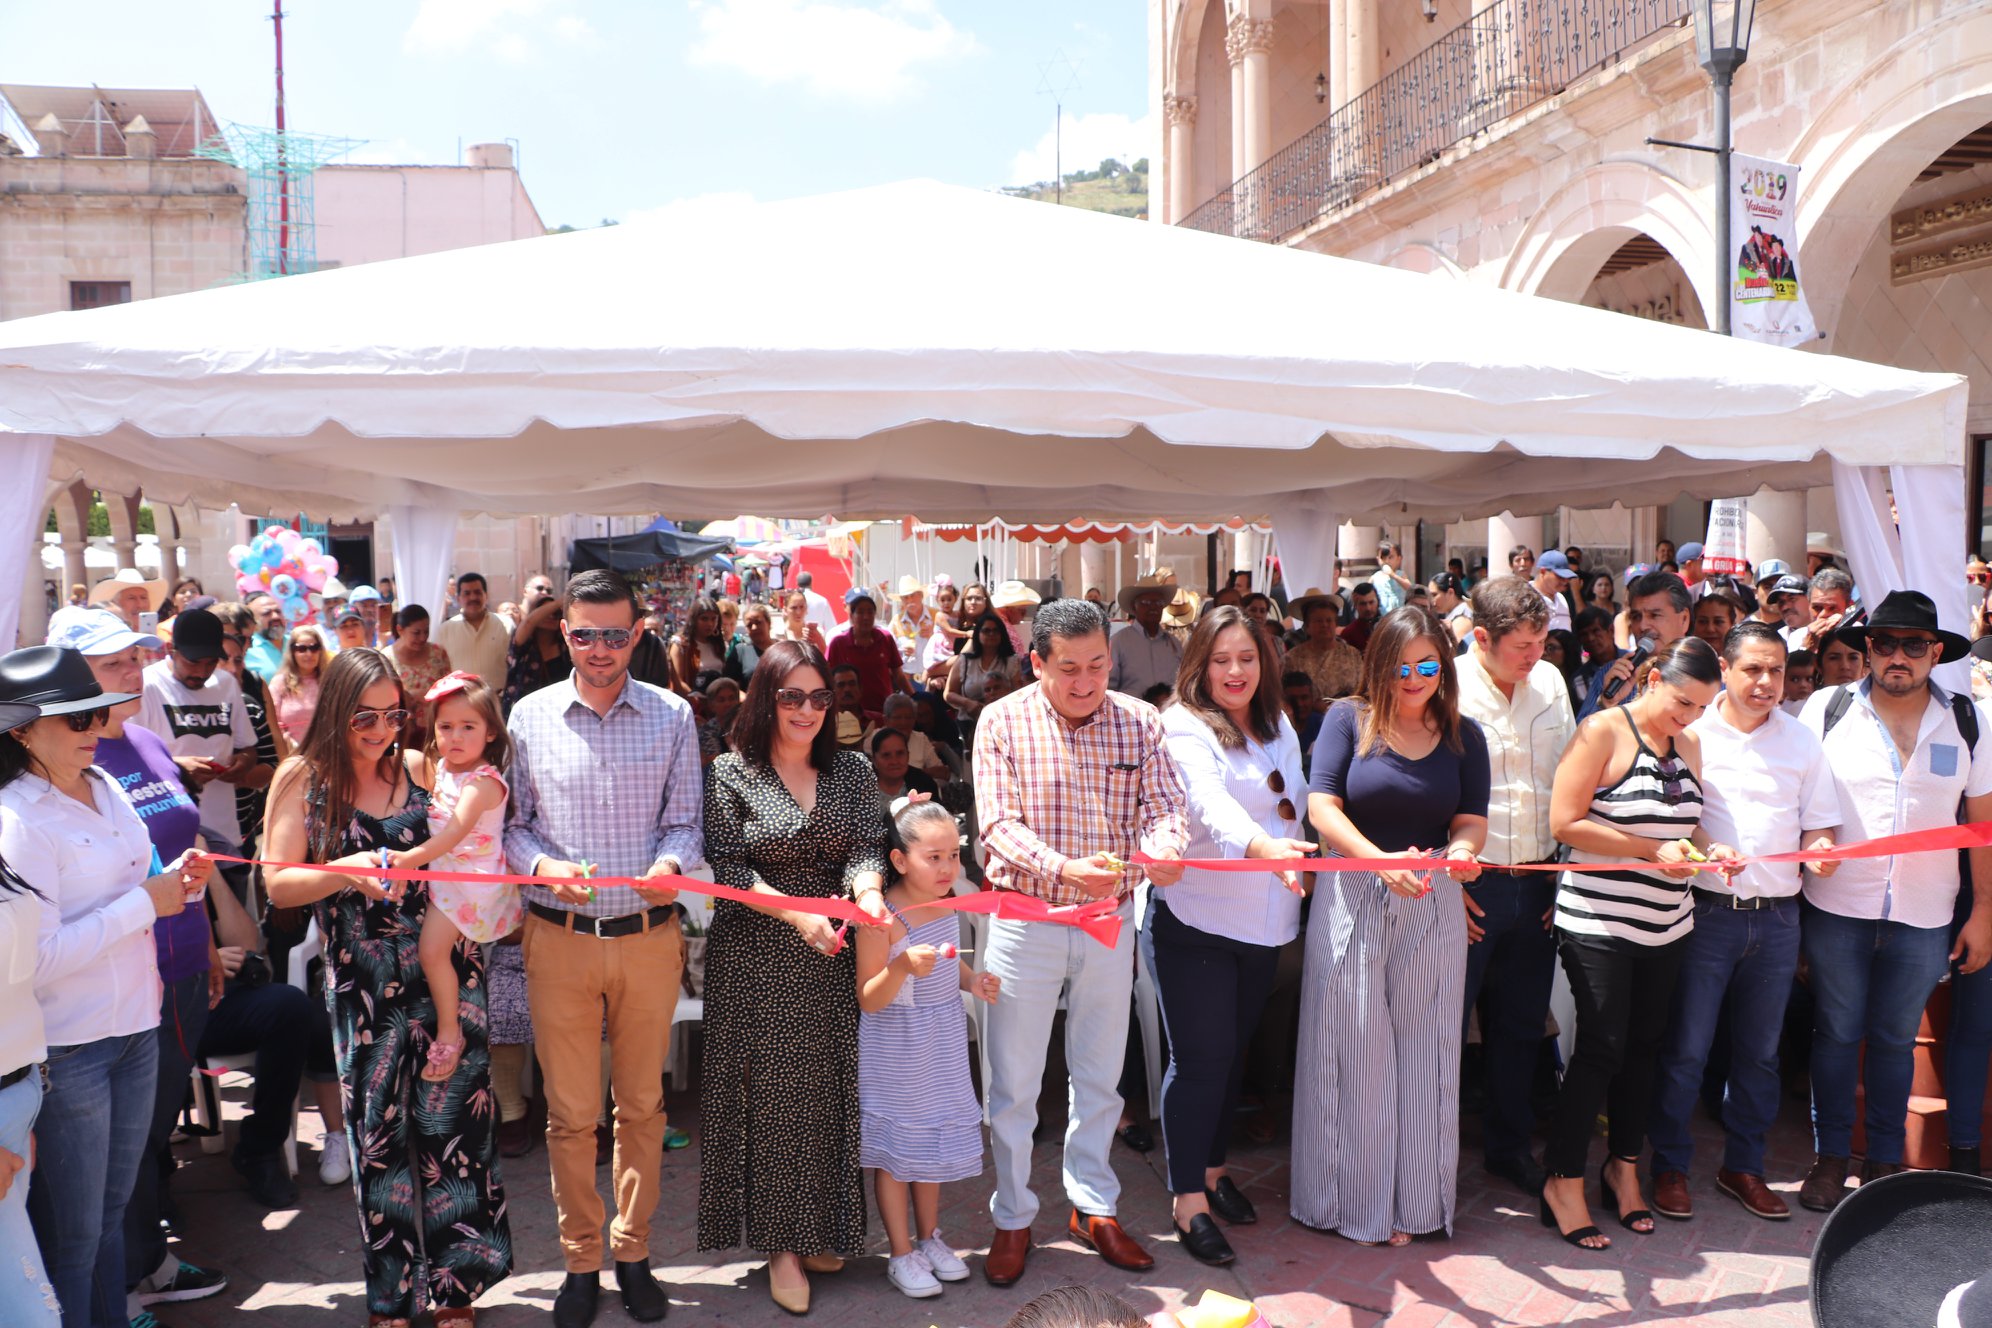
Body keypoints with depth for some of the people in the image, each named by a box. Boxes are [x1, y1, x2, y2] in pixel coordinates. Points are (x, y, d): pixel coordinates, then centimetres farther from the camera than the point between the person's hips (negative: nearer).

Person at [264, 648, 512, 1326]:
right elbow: (278, 886, -3)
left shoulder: (417, 768, 6)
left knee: (453, 1118, 0)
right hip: (363, 980, -1)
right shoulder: (304, 779, 1)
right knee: (378, 1130, 6)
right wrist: (348, 873, -19)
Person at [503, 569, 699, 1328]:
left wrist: (670, 865, -19)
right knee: (570, 1114, 8)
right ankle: (581, 1260, 25)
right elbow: (512, 824, 4)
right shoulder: (530, 717, 1)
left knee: (642, 1106, 12)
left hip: (649, 937, 1)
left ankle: (633, 1252, 29)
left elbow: (685, 824, 2)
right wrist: (542, 866, -15)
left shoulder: (672, 717, 1)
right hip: (560, 940, 0)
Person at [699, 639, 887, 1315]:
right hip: (756, 956, -3)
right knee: (772, 1093, 2)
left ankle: (818, 1231, 24)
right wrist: (797, 912, -19)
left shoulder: (853, 771, 7)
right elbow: (728, 868, -8)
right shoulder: (731, 773, -3)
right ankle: (780, 1242, 15)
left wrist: (868, 892, -22)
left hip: (830, 955, 3)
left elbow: (866, 848, 1)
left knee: (828, 1088, 8)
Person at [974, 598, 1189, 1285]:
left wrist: (1165, 847, -30)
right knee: (1014, 1084, 8)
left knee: (1099, 1077, 17)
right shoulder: (1002, 722, -9)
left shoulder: (1138, 721, -1)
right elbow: (998, 824, -16)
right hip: (1024, 920, -2)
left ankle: (1093, 1207, 35)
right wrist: (1064, 868, -33)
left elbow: (1164, 804, -6)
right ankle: (1013, 1219, 26)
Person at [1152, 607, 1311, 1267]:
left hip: (1264, 919, 7)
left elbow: (1296, 807, 16)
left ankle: (1213, 1166, 33)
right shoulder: (1184, 726, -14)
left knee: (1234, 1051, 17)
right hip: (1195, 918, -7)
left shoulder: (1278, 726, 10)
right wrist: (1262, 845, -49)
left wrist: (1300, 861, 2)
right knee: (1199, 1058, -2)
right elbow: (1208, 800, -32)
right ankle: (1188, 1200, 8)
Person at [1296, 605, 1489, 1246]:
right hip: (1353, 902, -2)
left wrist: (1461, 850, -26)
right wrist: (1380, 858, -29)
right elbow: (1322, 807, -13)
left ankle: (1413, 1201, 23)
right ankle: (1350, 1197, 21)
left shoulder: (1463, 736, 5)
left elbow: (1471, 821, -1)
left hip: (1432, 909, 2)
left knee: (1421, 1053, 9)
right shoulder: (1348, 720, -4)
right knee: (1352, 1050, 5)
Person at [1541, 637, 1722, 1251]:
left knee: (1644, 1045, 12)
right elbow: (1565, 823, -15)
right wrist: (1652, 850, -19)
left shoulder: (1687, 744, 11)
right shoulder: (1602, 731, -10)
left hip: (1666, 923, 7)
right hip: (1598, 920, -7)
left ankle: (1624, 1166, 28)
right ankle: (1564, 1182, 6)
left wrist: (1709, 848, -1)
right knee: (1602, 1046, -6)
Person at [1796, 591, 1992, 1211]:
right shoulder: (1827, 708, -4)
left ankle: (1885, 1160, 28)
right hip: (1836, 907, -1)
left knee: (1895, 1038, 13)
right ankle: (1831, 1154, 24)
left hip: (1925, 916, 1)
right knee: (1836, 1032, 9)